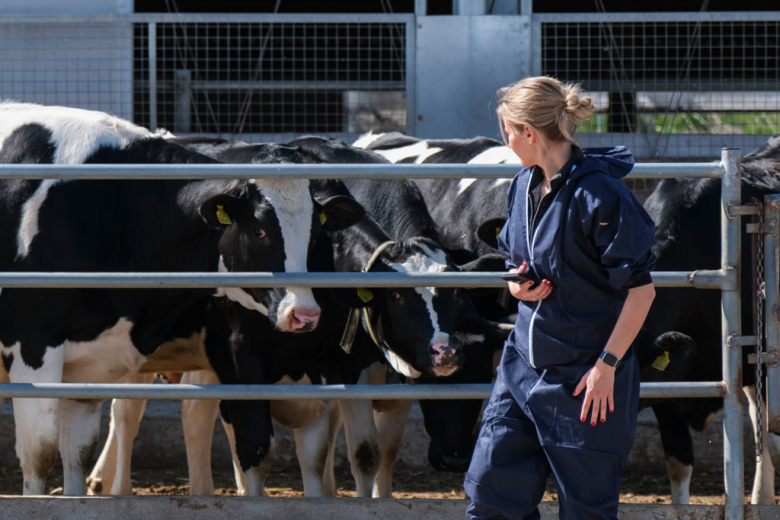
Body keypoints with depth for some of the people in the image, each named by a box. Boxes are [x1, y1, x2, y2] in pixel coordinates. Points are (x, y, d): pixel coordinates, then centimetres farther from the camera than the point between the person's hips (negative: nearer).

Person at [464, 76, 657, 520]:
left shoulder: (599, 195, -18)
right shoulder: (525, 187, 7)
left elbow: (641, 287, -17)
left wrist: (607, 365, -18)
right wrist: (517, 284, -2)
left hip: (584, 377, -8)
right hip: (524, 364, 8)